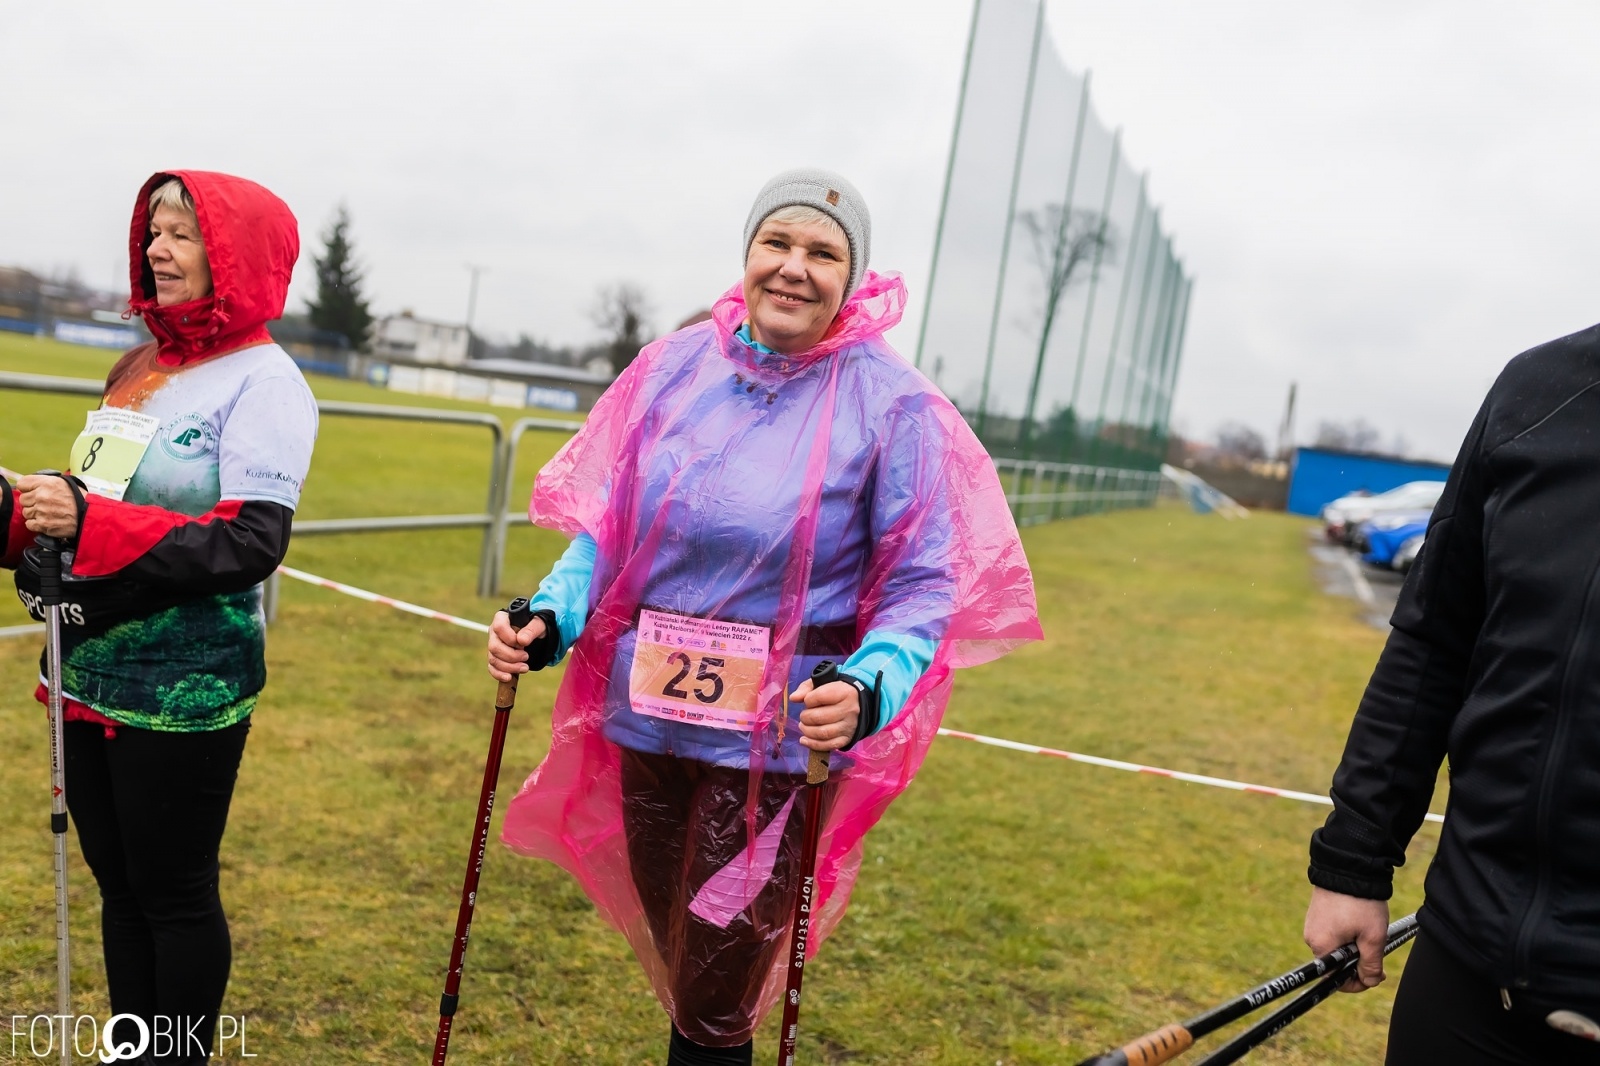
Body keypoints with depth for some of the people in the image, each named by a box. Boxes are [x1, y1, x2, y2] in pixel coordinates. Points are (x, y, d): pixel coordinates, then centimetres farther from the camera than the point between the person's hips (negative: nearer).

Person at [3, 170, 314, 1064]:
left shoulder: (263, 379, -11)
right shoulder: (141, 367, 12)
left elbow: (251, 545, -20)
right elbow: (98, 508, 19)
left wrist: (90, 522, -26)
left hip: (186, 688, -7)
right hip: (95, 673, 7)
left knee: (174, 891, 5)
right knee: (118, 880, 17)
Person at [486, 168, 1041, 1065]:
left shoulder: (892, 403, -10)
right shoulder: (677, 367, 1)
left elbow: (924, 585, -10)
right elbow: (607, 527, 8)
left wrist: (867, 690, -26)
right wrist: (553, 617, -8)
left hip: (777, 743, -4)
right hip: (647, 716, 4)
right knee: (680, 978, 20)